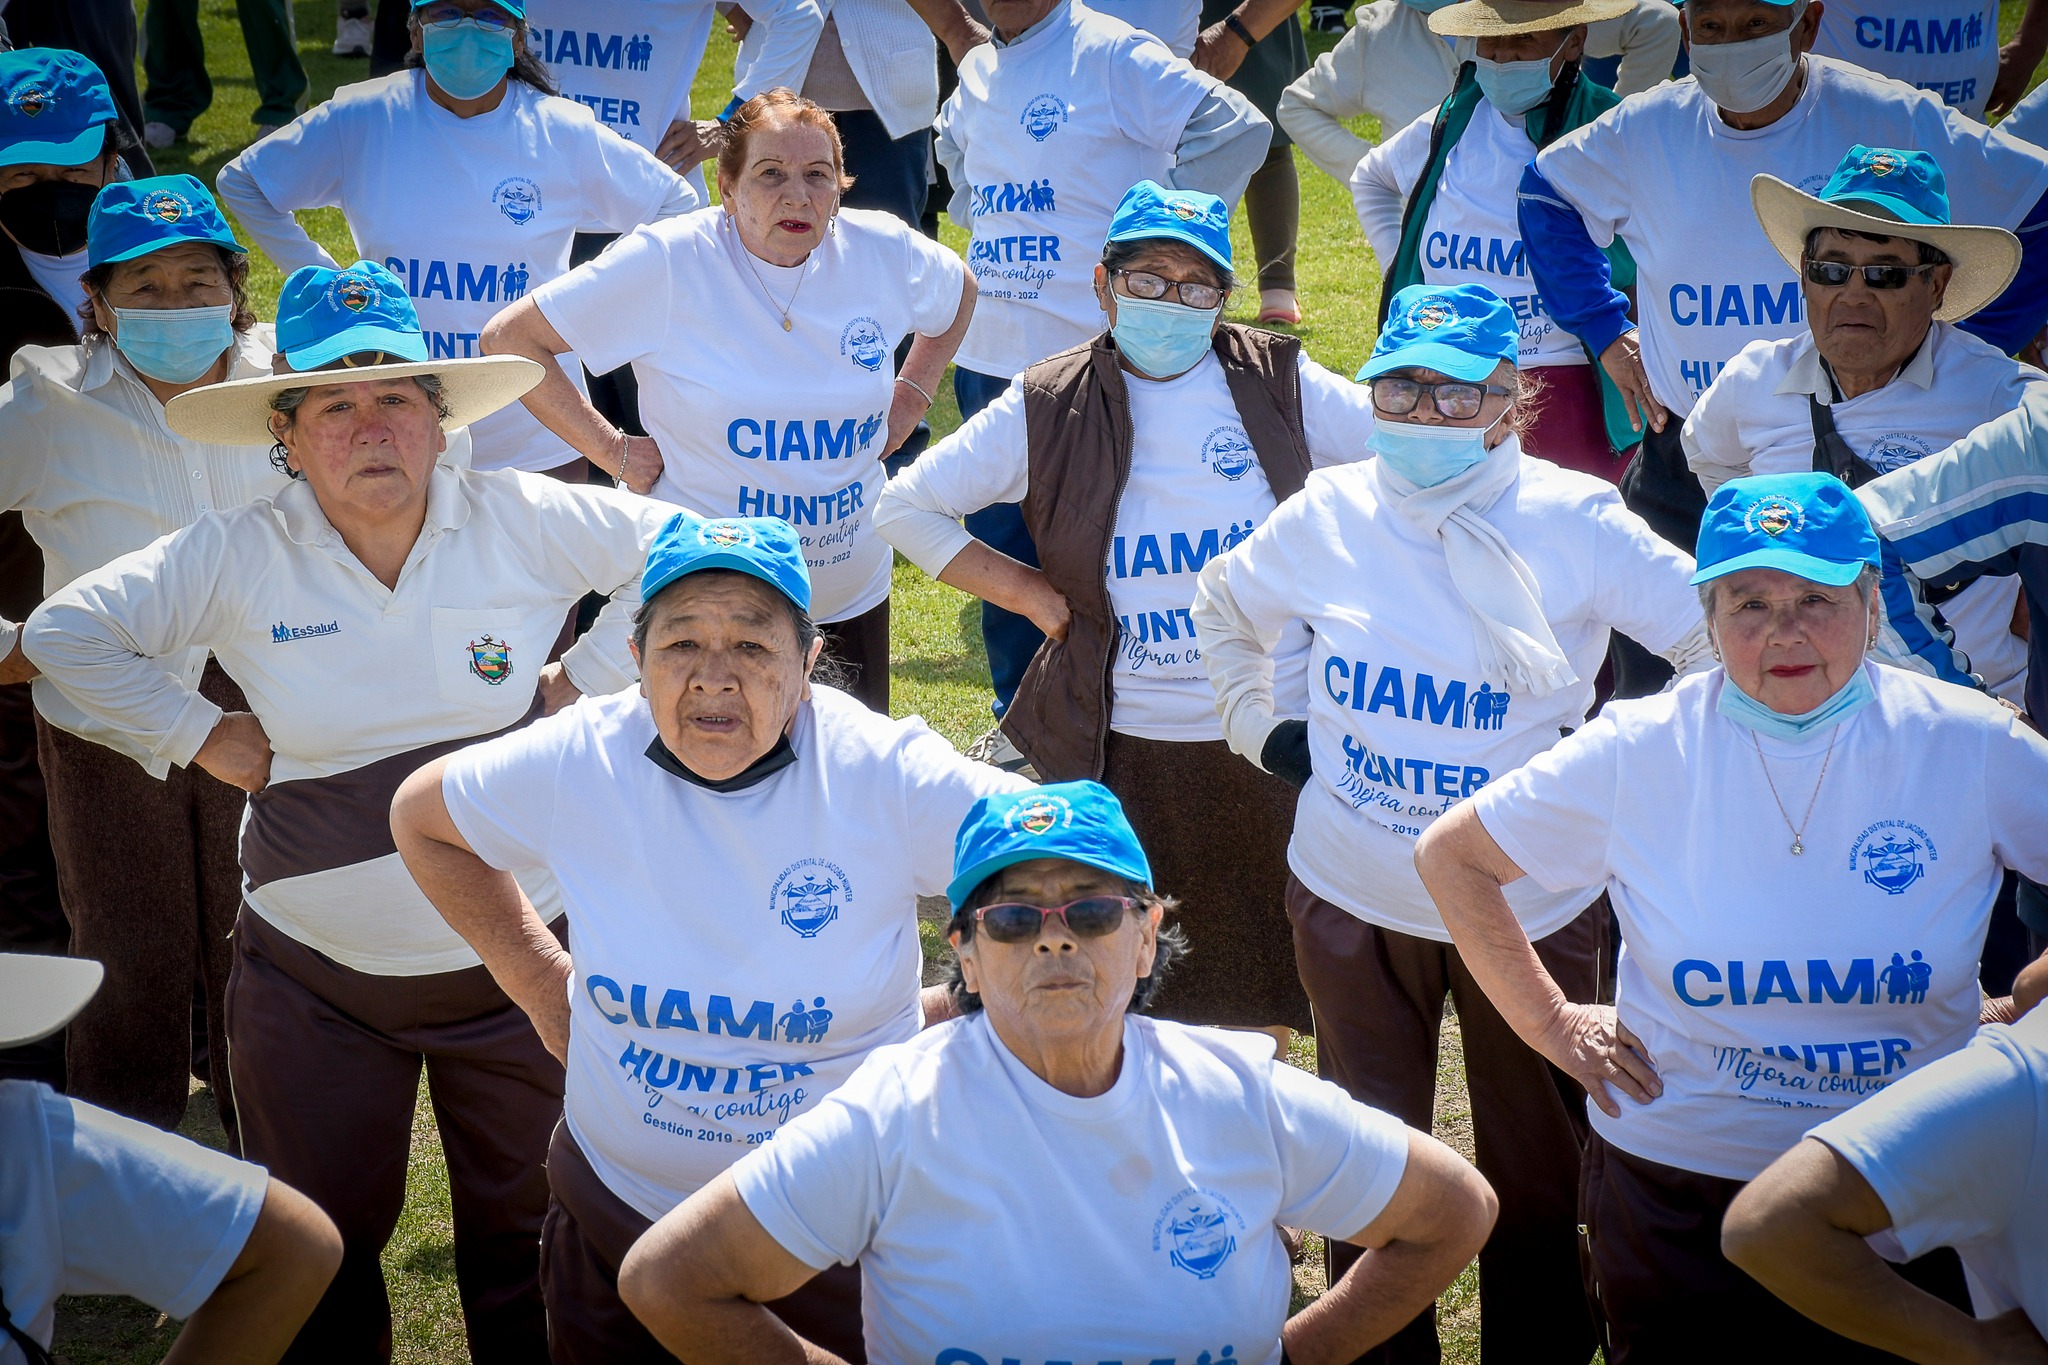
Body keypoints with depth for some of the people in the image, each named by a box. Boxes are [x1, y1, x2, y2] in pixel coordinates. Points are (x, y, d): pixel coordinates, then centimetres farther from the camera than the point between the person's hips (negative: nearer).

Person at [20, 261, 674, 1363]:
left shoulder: (521, 522, -9)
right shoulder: (237, 558, -8)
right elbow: (64, 632, 0)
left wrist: (580, 682, -4)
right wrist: (201, 737, -5)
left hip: (512, 958, 0)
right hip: (314, 974, 0)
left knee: (522, 1231, 16)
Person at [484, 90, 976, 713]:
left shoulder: (885, 251, -4)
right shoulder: (668, 262, -16)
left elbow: (960, 293, 19)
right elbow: (509, 339, -12)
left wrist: (907, 405, 8)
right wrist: (611, 450, -14)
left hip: (853, 595, 4)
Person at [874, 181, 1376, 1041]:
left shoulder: (1279, 383, -1)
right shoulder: (1050, 410, -2)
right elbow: (905, 508, 3)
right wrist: (1030, 594, -4)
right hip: (1120, 747, -1)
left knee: (1259, 1016, 12)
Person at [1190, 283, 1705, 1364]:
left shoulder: (1574, 521, -12)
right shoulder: (1327, 515, -2)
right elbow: (1223, 606, 18)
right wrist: (1259, 727, 10)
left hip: (1530, 906, -2)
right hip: (1351, 900, 3)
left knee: (1537, 1176, 10)